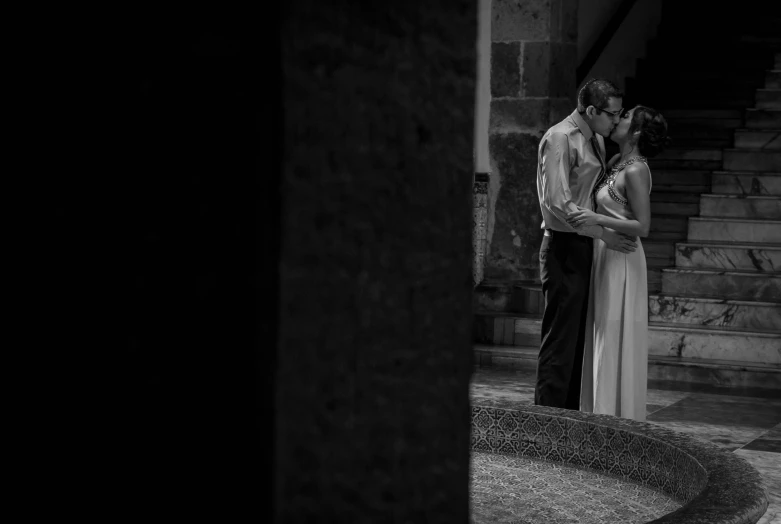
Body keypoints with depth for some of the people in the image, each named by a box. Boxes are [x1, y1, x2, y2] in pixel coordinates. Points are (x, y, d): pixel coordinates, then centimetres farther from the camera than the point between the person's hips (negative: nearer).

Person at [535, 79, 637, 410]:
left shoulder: (597, 140, 14)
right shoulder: (560, 138, -13)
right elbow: (558, 202, -19)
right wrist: (603, 233, -18)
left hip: (585, 246, 9)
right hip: (564, 247, -9)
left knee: (578, 337, 12)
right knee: (560, 337, -6)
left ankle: (569, 415, 18)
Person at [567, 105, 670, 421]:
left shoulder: (635, 171, -15)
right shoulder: (615, 163, 11)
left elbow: (642, 227, -19)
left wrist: (598, 219, -26)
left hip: (622, 261, -9)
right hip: (604, 257, 9)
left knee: (614, 339, -4)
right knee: (600, 338, 12)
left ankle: (616, 416, 2)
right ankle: (603, 414, 19)